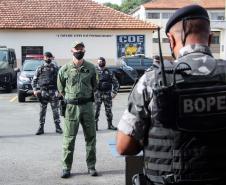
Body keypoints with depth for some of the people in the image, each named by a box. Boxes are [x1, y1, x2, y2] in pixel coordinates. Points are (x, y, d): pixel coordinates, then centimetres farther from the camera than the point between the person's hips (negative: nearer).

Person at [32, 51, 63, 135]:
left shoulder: (55, 67, 5)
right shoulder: (40, 68, 8)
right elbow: (34, 80, 10)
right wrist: (35, 90, -3)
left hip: (53, 91, -1)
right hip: (43, 92, 1)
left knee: (55, 110, 1)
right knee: (42, 110, 4)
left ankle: (57, 127, 9)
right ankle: (41, 127, 10)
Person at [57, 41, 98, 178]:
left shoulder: (91, 68, 4)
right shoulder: (65, 69, -2)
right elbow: (61, 88, 9)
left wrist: (87, 96, 12)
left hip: (88, 105, 2)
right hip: (71, 106, -2)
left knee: (91, 137, 7)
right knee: (69, 138, 1)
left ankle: (91, 166, 17)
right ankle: (66, 167, 9)